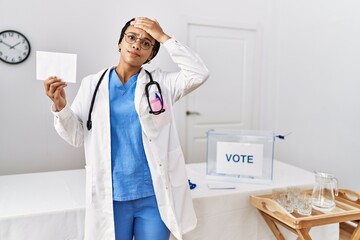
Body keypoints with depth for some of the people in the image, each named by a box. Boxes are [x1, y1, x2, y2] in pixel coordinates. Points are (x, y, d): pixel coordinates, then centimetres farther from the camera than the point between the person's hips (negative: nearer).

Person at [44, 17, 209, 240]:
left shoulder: (161, 83, 3)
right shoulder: (92, 84, 3)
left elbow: (199, 73, -11)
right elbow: (77, 136, 4)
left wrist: (164, 37, -10)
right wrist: (60, 106, -15)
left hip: (154, 194, 0)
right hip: (110, 196, 1)